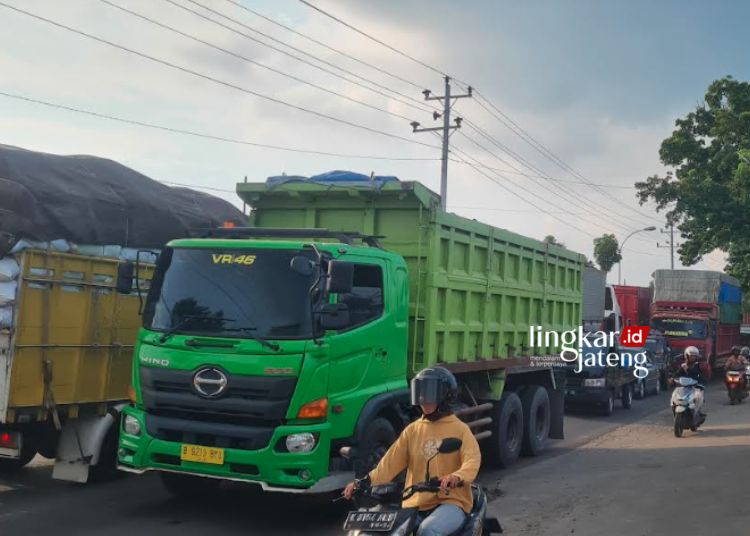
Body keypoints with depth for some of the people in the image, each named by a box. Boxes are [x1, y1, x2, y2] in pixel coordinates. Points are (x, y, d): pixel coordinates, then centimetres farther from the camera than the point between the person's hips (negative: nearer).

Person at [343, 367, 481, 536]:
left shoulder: (459, 429, -1)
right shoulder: (413, 430, 13)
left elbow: (472, 460, -17)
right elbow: (391, 461, 6)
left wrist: (457, 477, -40)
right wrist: (363, 483, -9)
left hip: (451, 501, -4)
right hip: (416, 503, 5)